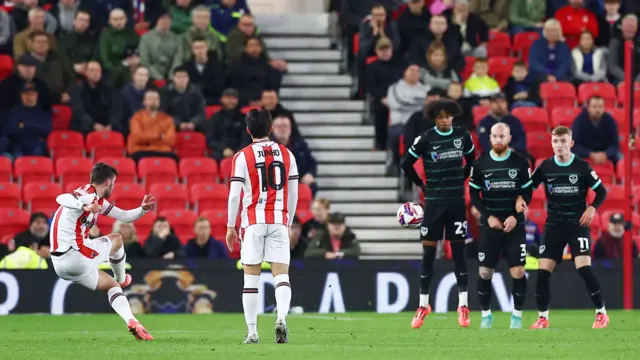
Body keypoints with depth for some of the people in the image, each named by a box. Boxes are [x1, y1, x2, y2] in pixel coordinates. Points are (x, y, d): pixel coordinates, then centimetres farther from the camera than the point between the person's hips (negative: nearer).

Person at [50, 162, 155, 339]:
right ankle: (122, 279, 33)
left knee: (112, 285, 20)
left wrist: (142, 209, 8)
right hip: (75, 255, -10)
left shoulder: (98, 201, 18)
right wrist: (84, 206, -53)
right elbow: (61, 198, -35)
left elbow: (124, 216, 26)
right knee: (116, 239, 13)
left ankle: (131, 322, 9)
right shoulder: (88, 195, -14)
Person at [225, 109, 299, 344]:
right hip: (279, 221, 2)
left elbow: (234, 194, -4)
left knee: (251, 278, 4)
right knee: (281, 274, -1)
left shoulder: (242, 157, -1)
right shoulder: (286, 154, 8)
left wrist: (230, 226, 5)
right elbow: (293, 194, 11)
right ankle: (282, 317, -26)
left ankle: (252, 332, 2)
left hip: (253, 222, -2)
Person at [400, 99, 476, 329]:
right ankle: (423, 306, 9)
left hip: (457, 202, 2)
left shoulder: (463, 137, 2)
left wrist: (460, 179, 12)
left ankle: (463, 307, 5)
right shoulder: (425, 139, -6)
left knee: (459, 252, 2)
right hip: (434, 202, -2)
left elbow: (471, 161, 20)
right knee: (428, 252, 0)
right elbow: (406, 164, 3)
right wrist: (422, 185, 6)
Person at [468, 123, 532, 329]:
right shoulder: (480, 164, 1)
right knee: (485, 272, -1)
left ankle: (517, 316, 6)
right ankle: (486, 315, 12)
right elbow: (474, 195, 5)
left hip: (514, 225, -1)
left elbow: (527, 193, 3)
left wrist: (516, 216, -11)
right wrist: (488, 216, -8)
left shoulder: (520, 163, -1)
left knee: (518, 271, -6)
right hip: (489, 225, 1)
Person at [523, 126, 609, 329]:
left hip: (577, 224, -3)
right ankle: (542, 317, 8)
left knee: (584, 268, -16)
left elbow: (601, 191, 2)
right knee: (543, 271, -5)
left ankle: (601, 313, -3)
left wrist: (592, 208, -15)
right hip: (554, 226, 3)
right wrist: (521, 199, -14)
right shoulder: (545, 167, 0)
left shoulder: (582, 167, -5)